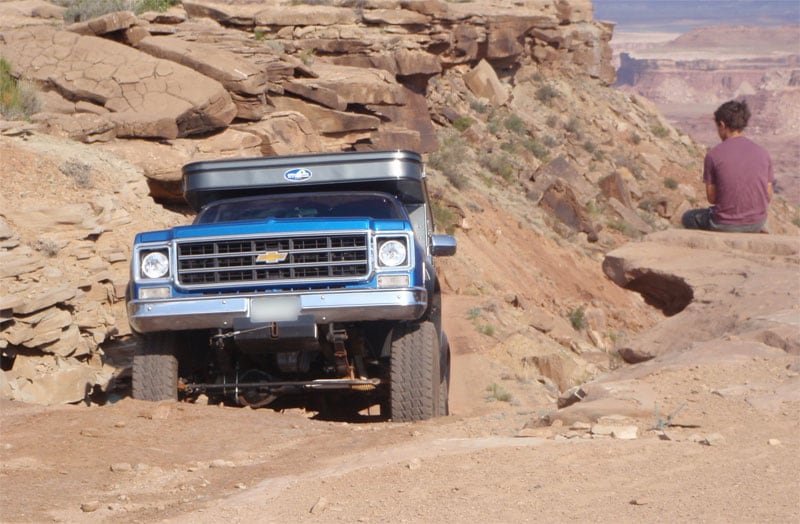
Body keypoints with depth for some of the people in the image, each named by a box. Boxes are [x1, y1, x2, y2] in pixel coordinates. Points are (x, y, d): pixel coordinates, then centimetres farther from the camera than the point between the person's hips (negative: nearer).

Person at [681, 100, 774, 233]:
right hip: (757, 223, 5)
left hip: (726, 225, -5)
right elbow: (768, 196, 3)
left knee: (688, 218, 24)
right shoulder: (762, 153, 0)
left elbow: (712, 198, -5)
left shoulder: (713, 154, -11)